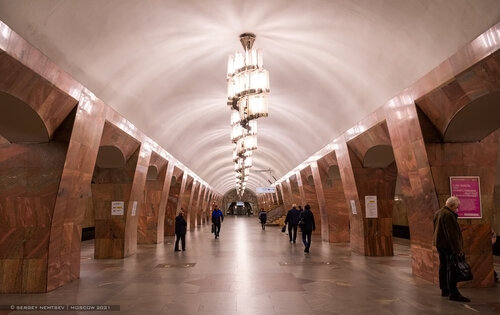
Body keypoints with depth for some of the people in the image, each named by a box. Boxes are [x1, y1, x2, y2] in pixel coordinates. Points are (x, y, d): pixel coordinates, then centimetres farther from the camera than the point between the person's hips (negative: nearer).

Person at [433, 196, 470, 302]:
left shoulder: (437, 213, 12)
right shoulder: (449, 215, -19)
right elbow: (452, 233, -21)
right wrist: (457, 249, -19)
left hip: (439, 244, 10)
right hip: (448, 245, -10)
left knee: (443, 266, 15)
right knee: (452, 268, -7)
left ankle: (444, 289, 23)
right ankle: (453, 293, -5)